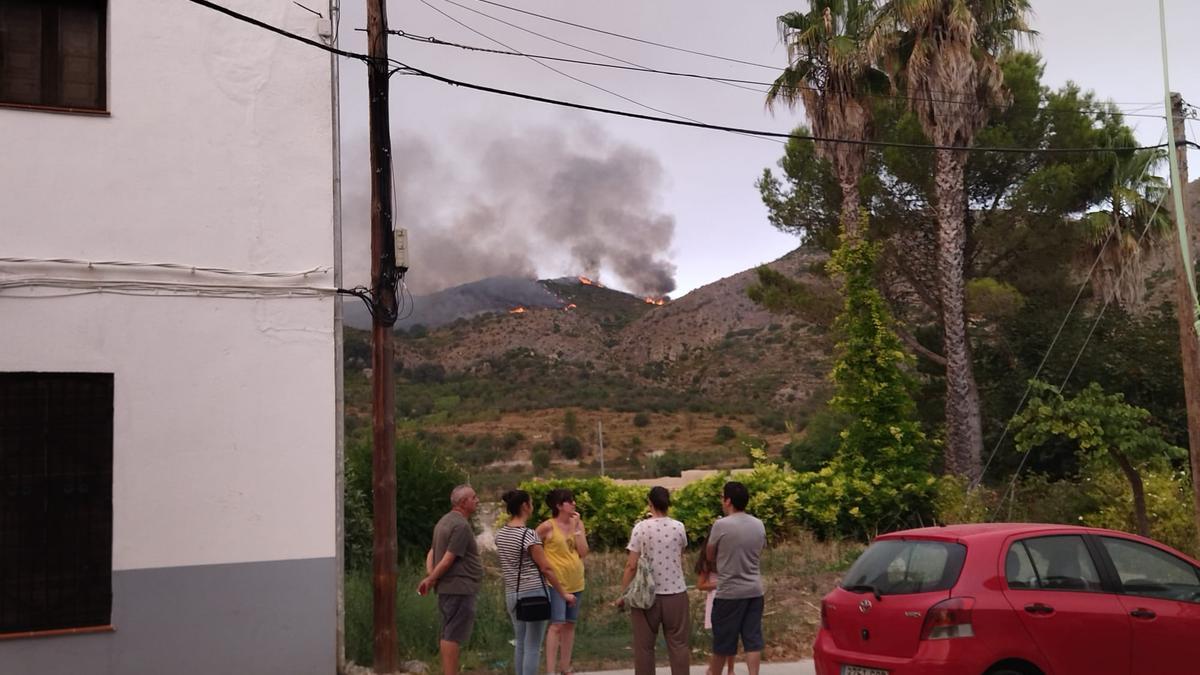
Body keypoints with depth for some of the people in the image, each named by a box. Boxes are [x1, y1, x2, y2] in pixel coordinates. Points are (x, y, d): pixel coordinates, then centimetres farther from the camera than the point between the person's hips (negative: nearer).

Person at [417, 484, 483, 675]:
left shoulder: (445, 521, 16)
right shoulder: (461, 525, -16)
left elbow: (432, 552, 14)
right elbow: (448, 559, -19)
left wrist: (429, 576, 0)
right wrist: (431, 580, -10)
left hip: (447, 588, 10)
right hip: (459, 587, -10)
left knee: (448, 635, 13)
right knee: (453, 636, -8)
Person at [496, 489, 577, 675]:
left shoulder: (500, 534, 5)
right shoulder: (529, 535, -16)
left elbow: (509, 564, 11)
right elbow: (546, 568, -13)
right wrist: (564, 593, -5)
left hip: (511, 593, 7)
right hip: (534, 593, -7)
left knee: (520, 644, 15)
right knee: (533, 647, -2)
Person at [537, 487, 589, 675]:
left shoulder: (577, 523, 6)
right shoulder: (548, 527, -10)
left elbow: (583, 552, -2)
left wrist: (577, 528, -8)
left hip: (575, 582, 6)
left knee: (570, 624, 12)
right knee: (557, 625, -11)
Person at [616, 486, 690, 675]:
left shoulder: (641, 528, -7)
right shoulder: (679, 527, 1)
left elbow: (631, 565, -10)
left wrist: (623, 594, -2)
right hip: (676, 593, 2)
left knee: (644, 646, 7)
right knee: (678, 644, 8)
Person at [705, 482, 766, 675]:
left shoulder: (721, 525, -13)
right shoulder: (759, 525, 3)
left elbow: (709, 556, -1)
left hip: (729, 591, -4)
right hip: (754, 590, 5)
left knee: (723, 639, 9)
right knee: (753, 638, 6)